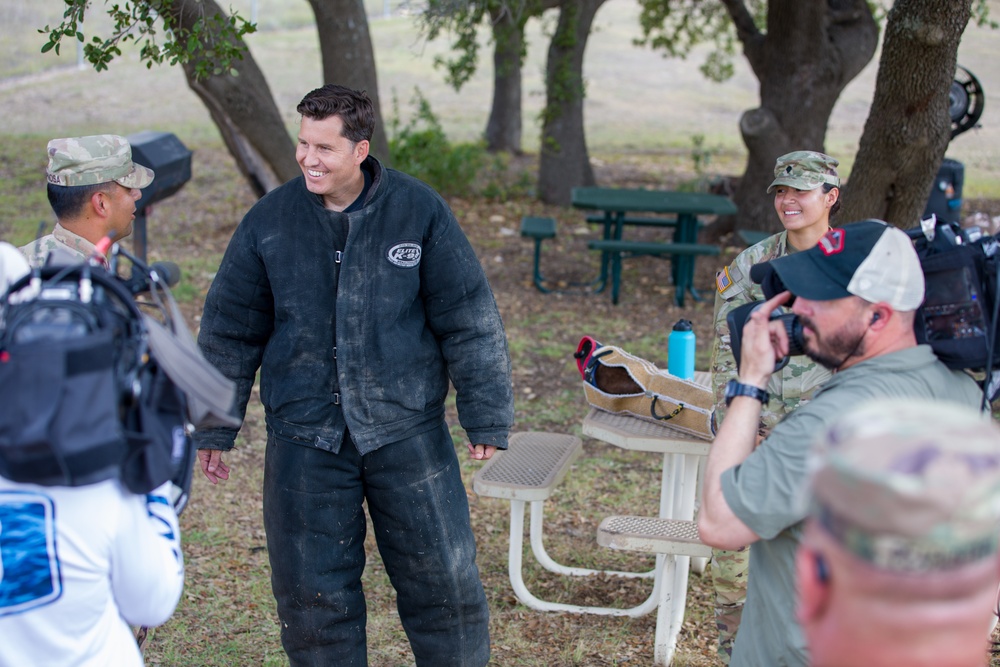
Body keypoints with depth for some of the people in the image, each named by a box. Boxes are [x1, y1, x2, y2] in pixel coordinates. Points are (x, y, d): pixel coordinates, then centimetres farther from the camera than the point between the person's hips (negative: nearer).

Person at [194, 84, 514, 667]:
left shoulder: (420, 211, -6)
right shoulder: (270, 220, -2)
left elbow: (469, 320, -2)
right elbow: (230, 331, 7)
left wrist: (487, 420, -3)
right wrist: (213, 430, 9)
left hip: (407, 432, -1)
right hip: (305, 440, 1)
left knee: (442, 581, 8)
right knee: (313, 595, 10)